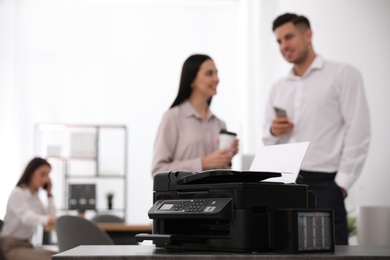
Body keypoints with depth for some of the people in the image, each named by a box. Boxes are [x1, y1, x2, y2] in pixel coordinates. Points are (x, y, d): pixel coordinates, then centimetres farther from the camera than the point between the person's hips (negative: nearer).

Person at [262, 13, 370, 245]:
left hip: (323, 184, -5)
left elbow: (358, 132, -7)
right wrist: (273, 133, -3)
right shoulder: (279, 88, 16)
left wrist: (342, 183, -12)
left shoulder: (343, 74, 0)